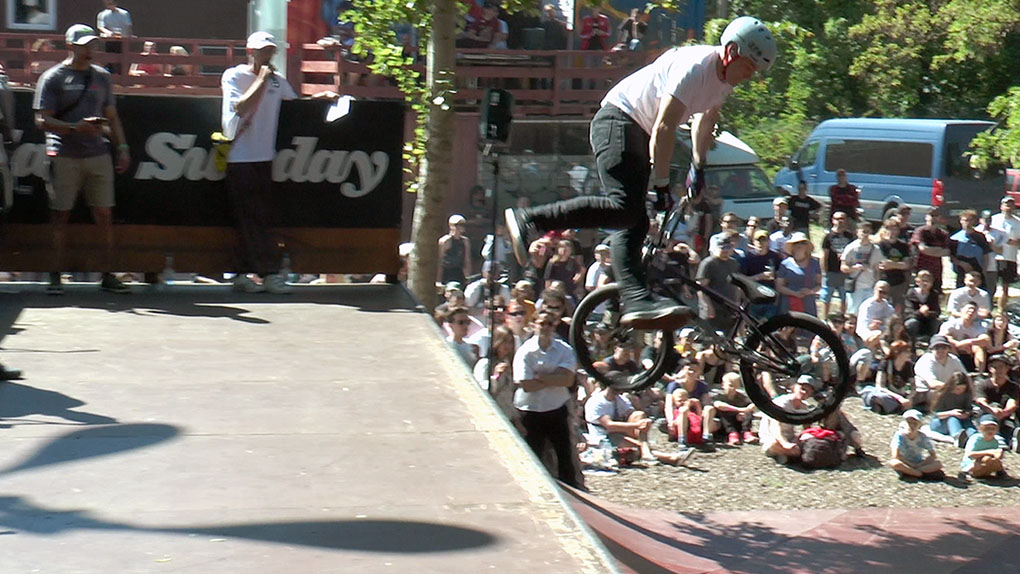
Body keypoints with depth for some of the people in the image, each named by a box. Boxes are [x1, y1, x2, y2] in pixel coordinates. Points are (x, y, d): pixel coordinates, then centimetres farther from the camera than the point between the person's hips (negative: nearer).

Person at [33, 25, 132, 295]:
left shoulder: (102, 77, 15)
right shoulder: (53, 78, 0)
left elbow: (112, 117, 22)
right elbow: (42, 120, -6)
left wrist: (122, 147, 11)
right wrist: (76, 127, -18)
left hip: (98, 154, 4)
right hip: (64, 156, -4)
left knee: (104, 215, 2)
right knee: (60, 215, 0)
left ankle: (108, 275, 8)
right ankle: (56, 276, 7)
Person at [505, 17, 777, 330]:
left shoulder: (724, 76, 9)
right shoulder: (694, 67, -21)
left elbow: (704, 120, 26)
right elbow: (663, 128, -23)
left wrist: (698, 168, 25)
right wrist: (662, 183, -20)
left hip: (639, 136, 10)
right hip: (617, 121, -10)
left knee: (635, 222, -2)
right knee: (624, 207, -26)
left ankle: (637, 302, -11)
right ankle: (526, 220, -25)